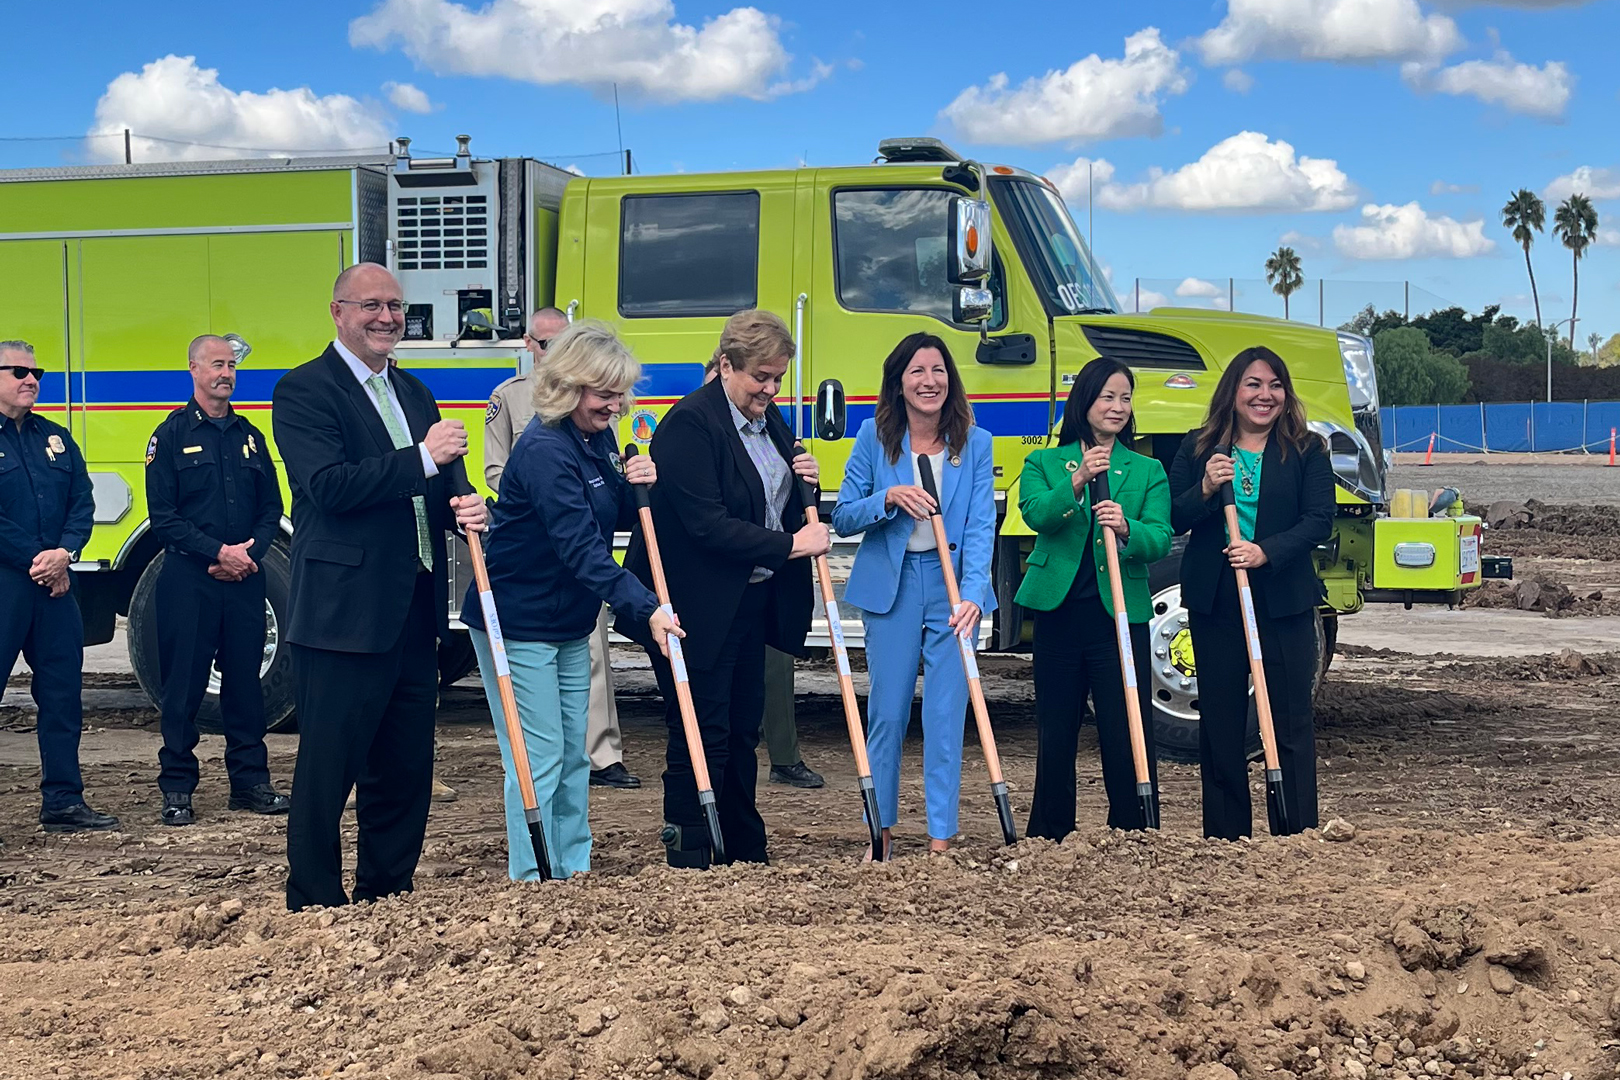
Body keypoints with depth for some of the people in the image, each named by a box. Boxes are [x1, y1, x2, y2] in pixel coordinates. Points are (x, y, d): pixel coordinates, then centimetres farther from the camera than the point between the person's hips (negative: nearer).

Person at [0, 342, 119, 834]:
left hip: (54, 583, 7)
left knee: (62, 691, 9)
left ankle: (62, 802, 16)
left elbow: (82, 502, 10)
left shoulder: (55, 438, 15)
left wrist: (64, 552, -8)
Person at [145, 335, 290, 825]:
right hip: (188, 577, -4)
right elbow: (163, 516, -6)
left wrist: (251, 551, -5)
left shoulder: (248, 436, 14)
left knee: (245, 680, 7)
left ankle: (250, 781, 14)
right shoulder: (172, 435, -1)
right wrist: (219, 552, -14)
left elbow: (271, 508, 13)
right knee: (184, 686, -1)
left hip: (244, 579, 4)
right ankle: (177, 789, 5)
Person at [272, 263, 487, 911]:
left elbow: (436, 490, 21)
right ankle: (314, 907, 6)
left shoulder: (413, 392, 19)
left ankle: (386, 895, 23)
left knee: (406, 767, 12)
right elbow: (328, 486, -19)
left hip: (414, 610, 8)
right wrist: (423, 458, -19)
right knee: (328, 767, -2)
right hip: (343, 610, -8)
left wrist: (467, 507, -3)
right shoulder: (304, 390, -6)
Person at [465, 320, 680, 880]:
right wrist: (645, 608, -35)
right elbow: (580, 546, -30)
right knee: (538, 760, -6)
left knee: (573, 755, 14)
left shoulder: (596, 438, 4)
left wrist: (636, 485, -9)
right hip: (517, 624, -9)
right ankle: (531, 881, 2)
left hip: (569, 623, 9)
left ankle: (573, 871, 24)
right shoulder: (545, 450, -24)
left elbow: (614, 518, 13)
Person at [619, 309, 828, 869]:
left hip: (752, 603, 8)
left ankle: (747, 854, 21)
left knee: (743, 731, 13)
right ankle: (688, 861, 4)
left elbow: (777, 503, 22)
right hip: (699, 608, -8)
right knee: (702, 737, -4)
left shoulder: (768, 418, 11)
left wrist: (804, 480, 0)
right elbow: (706, 524, -24)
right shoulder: (689, 423, -17)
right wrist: (789, 545, -21)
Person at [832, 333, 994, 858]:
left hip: (954, 588, 0)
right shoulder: (874, 436, 0)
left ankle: (940, 840, 7)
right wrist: (889, 498, -18)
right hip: (890, 586, 0)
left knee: (945, 716, 0)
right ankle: (880, 834, 18)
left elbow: (980, 527, -8)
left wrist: (972, 594, -22)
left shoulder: (975, 443, 0)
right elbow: (842, 518, 1)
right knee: (887, 713, 5)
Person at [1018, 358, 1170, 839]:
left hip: (1121, 615, 0)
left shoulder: (1147, 471, 10)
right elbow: (1035, 514, -11)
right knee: (1055, 733, 8)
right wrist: (1076, 482, -26)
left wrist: (1126, 529, -25)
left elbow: (1160, 539, -4)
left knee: (1127, 736, -4)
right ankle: (1049, 843, 20)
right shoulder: (1043, 463, 9)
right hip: (1059, 614, 0)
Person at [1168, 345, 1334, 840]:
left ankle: (1298, 837, 5)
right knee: (1219, 723, 6)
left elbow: (1319, 519, -6)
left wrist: (1267, 551, -20)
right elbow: (1172, 520, 3)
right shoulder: (1198, 448, 7)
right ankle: (1224, 839, 13)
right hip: (1214, 600, 2)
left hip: (1284, 600, -1)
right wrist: (1205, 490, -16)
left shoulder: (1306, 450, 3)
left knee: (1291, 721, -1)